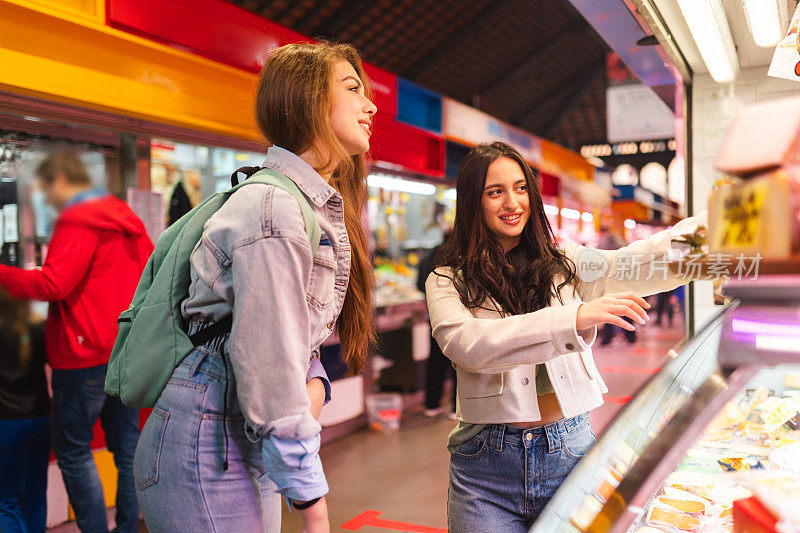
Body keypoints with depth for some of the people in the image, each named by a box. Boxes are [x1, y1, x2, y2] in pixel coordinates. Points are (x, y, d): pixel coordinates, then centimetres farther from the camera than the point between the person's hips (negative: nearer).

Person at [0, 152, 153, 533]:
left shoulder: (78, 220, -12)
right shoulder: (127, 218, 14)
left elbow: (53, 284, -21)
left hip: (86, 354, -9)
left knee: (72, 449, 2)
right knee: (127, 443, 13)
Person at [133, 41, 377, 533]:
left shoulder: (322, 207, 9)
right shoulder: (273, 209, -22)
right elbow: (270, 361, -24)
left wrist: (313, 382, -5)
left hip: (251, 450, 9)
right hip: (206, 452, -9)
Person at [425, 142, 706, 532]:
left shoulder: (564, 263, 7)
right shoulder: (448, 281, -1)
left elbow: (642, 264, -8)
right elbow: (468, 345, -20)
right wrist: (575, 318, -29)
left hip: (570, 451, 2)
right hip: (489, 463, -2)